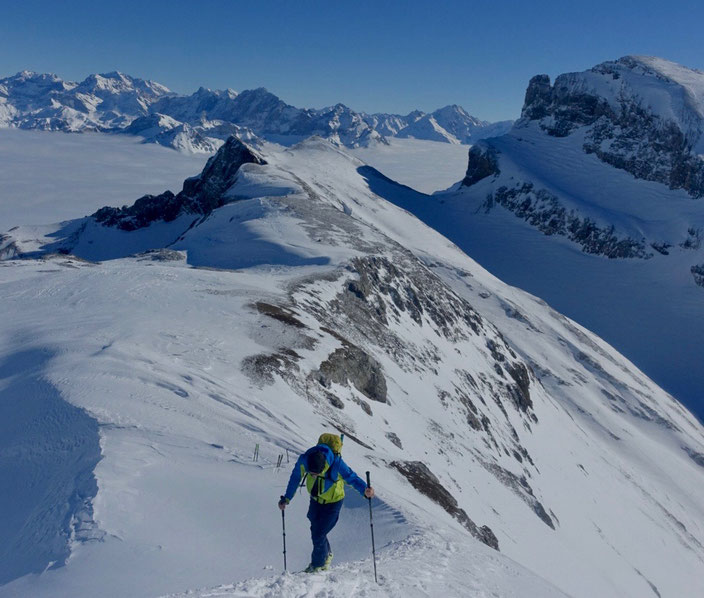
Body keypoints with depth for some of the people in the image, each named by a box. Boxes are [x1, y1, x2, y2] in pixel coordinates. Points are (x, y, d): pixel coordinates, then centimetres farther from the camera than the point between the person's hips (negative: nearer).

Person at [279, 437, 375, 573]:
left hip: (333, 502, -4)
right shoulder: (303, 461, -27)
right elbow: (295, 478, -7)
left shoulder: (336, 463, -36)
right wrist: (287, 498, 2)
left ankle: (317, 565, 19)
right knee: (315, 531, 18)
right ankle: (327, 554, 47)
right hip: (315, 500, 4)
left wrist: (365, 490, -45)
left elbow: (352, 477, -26)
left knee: (318, 535, -7)